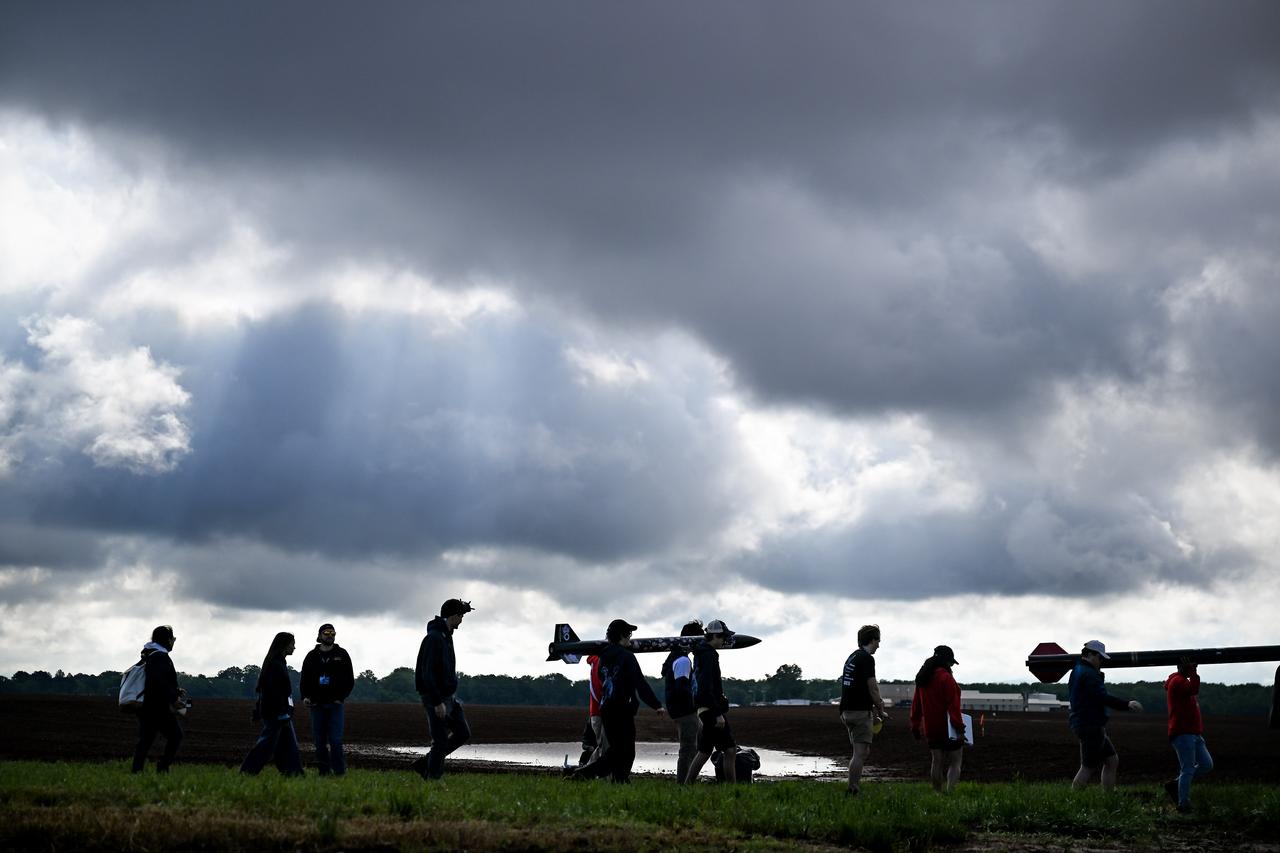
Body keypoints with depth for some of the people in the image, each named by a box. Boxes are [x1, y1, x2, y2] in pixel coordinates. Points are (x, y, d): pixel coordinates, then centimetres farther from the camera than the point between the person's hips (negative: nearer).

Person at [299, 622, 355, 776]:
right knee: (320, 740, 3)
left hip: (335, 704, -2)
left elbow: (349, 680, 7)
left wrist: (341, 697, -5)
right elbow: (304, 679, 14)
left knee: (335, 740, -10)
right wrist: (305, 697, -2)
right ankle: (324, 770, 8)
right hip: (316, 704, 2)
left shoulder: (342, 655, 8)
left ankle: (340, 771, -5)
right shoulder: (312, 656, 11)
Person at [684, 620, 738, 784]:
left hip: (704, 710, 10)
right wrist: (718, 714, -23)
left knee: (704, 752, 13)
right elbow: (707, 688, -22)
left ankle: (686, 787, 13)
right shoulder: (708, 655, -14)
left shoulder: (701, 653, 17)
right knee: (730, 750, -7)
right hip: (711, 710, -10)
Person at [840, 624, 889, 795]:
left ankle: (854, 788, 14)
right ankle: (853, 790, -9)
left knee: (862, 752, 15)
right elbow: (872, 688, -13)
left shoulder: (851, 657, 18)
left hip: (847, 710, 9)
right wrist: (881, 712, -2)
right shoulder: (867, 658, -11)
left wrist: (873, 712, 23)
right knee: (860, 753, -7)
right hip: (860, 711, -9)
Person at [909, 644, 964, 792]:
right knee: (955, 763, 0)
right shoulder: (946, 677, -15)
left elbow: (916, 705, 14)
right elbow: (953, 705, -19)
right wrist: (959, 727, -19)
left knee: (936, 762, 14)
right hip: (948, 729, -7)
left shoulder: (922, 679, 10)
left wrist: (915, 727, 19)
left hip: (930, 729, 7)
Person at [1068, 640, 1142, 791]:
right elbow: (1103, 698, -26)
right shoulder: (1089, 674, -17)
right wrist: (1127, 704, -29)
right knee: (1088, 768, -7)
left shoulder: (1077, 672, 17)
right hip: (1091, 726, -11)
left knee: (1112, 760, 16)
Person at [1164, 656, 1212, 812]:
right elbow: (1193, 689, -30)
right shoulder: (1177, 681, -9)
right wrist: (1193, 673, -17)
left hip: (1194, 733, 10)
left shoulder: (1183, 682, 23)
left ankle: (1174, 784, 14)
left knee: (1207, 764, 7)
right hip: (1183, 733, -10)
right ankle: (1183, 804, -4)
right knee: (1188, 769, -8)